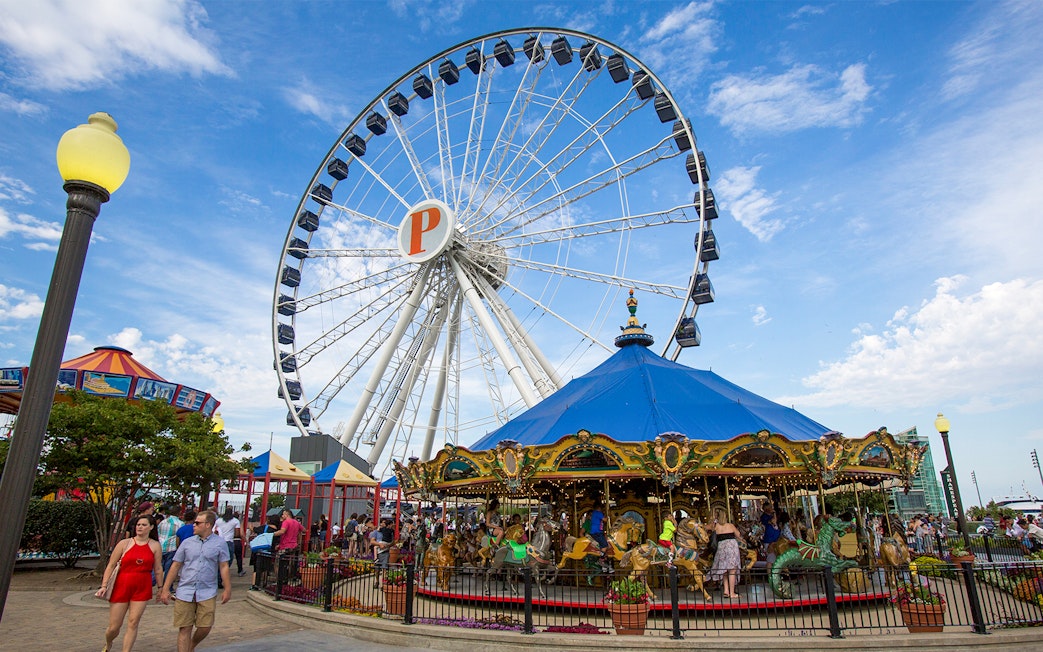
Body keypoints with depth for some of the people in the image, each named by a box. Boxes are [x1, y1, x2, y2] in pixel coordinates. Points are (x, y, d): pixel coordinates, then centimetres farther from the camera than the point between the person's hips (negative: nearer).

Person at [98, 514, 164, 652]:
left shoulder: (155, 546, 2)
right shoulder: (124, 544, -1)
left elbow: (158, 569, 7)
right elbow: (111, 565, 1)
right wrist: (104, 586, -8)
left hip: (142, 589, 0)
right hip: (121, 587, 0)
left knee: (133, 624, -3)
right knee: (114, 626, 8)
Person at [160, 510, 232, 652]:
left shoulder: (219, 543, -1)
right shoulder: (187, 542, 5)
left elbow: (224, 567, -1)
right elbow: (175, 566, 9)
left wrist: (227, 589, -6)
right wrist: (165, 589, 5)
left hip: (207, 593, -1)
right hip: (185, 591, 2)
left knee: (205, 627, 1)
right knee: (184, 628, 3)